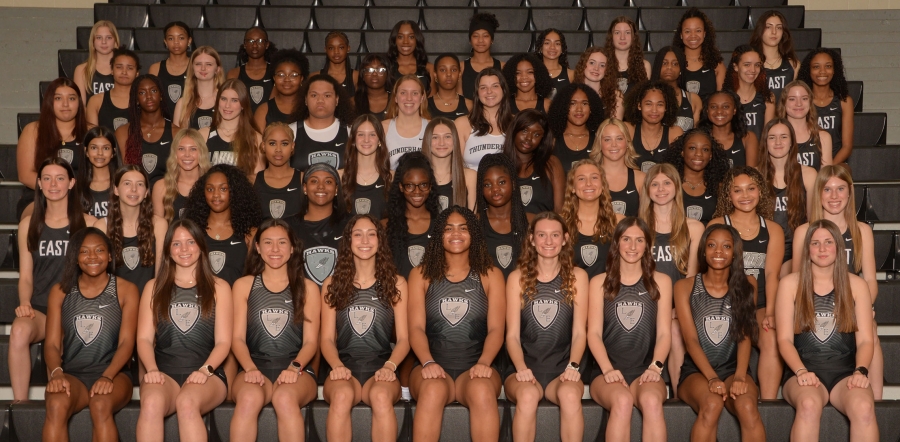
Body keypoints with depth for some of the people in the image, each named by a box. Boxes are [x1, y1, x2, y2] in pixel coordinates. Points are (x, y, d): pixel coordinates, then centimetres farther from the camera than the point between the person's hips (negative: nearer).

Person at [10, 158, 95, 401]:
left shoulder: (88, 223, 7)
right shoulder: (28, 224, 13)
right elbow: (26, 276, 11)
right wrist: (24, 304, -8)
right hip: (39, 309, 2)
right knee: (19, 330, -33)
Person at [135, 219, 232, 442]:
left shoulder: (218, 287, 13)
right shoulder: (154, 287, 17)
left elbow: (223, 341, 5)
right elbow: (144, 338, 8)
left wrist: (205, 370, -13)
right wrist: (152, 369, -12)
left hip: (207, 373, -1)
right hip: (164, 371, 1)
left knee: (187, 403, -36)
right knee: (151, 403, -34)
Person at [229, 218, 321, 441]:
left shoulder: (307, 288, 13)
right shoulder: (244, 285, 14)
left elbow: (310, 341, 7)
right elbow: (238, 338, 7)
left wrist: (295, 367, -14)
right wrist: (250, 368, -14)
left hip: (296, 370, 0)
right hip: (255, 367, 0)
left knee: (285, 398, -36)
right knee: (249, 398, -36)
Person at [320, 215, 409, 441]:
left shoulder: (396, 283, 10)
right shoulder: (332, 284, 12)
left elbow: (403, 338, 6)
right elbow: (327, 338, 8)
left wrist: (390, 366, -14)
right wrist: (337, 365, -13)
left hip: (381, 367, 0)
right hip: (345, 367, 1)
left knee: (381, 397, -36)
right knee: (342, 396, -36)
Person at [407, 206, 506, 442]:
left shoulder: (490, 275, 12)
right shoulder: (421, 275, 12)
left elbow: (496, 329, 1)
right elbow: (416, 328, 1)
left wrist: (483, 362, -19)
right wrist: (428, 362, -19)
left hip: (475, 368, 0)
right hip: (433, 367, 0)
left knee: (483, 392, -35)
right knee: (433, 390, -36)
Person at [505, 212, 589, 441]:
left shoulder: (577, 277, 6)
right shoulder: (517, 278, 5)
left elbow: (580, 332, 2)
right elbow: (512, 334, 0)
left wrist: (573, 366, -16)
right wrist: (521, 368, -17)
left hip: (562, 368, 0)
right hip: (525, 368, 0)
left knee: (570, 395, -34)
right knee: (527, 395, -34)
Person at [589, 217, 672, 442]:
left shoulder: (661, 282, 13)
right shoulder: (600, 282, 11)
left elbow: (664, 332, 7)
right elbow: (594, 333, 3)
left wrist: (655, 366, -11)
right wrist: (608, 369, -14)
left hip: (645, 371, 1)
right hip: (608, 372, 0)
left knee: (652, 401, -34)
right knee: (622, 401, -35)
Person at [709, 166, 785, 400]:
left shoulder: (773, 230, 13)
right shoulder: (717, 226, 7)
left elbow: (772, 274, 1)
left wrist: (769, 313, -14)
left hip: (759, 307, 2)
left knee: (772, 339, -28)